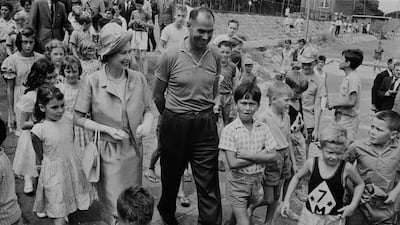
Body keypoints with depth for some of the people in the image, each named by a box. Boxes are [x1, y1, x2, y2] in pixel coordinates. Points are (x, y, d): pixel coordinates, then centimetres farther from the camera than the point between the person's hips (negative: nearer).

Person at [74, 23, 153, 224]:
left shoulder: (138, 79, -4)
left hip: (133, 150, 3)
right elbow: (78, 119, -4)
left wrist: (147, 122, -14)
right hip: (108, 153, -3)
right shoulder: (92, 81, -11)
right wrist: (107, 129, -15)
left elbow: (147, 109, 8)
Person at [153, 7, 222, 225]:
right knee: (171, 174, 20)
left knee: (209, 182, 1)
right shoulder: (170, 57, -12)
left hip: (206, 125, 1)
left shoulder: (215, 55, -2)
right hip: (174, 125, -1)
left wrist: (209, 108, 8)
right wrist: (171, 117, 10)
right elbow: (157, 95, 0)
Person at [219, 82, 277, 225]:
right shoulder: (229, 130, -14)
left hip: (257, 181, 4)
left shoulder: (263, 128, -2)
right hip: (237, 182, -3)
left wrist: (247, 155, -18)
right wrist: (260, 155, -16)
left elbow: (273, 156, -7)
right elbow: (233, 163, -19)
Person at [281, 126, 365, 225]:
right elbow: (297, 177, 7)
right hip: (309, 215, 2)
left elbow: (360, 184, 6)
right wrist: (286, 200, 3)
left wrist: (353, 205, -4)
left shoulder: (346, 168, -14)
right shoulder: (312, 163, -10)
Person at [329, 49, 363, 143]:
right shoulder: (347, 77, 12)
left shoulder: (353, 78, -18)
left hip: (348, 118, -9)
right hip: (340, 116, 9)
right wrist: (333, 104, 4)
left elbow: (351, 101, -24)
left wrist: (334, 104, -13)